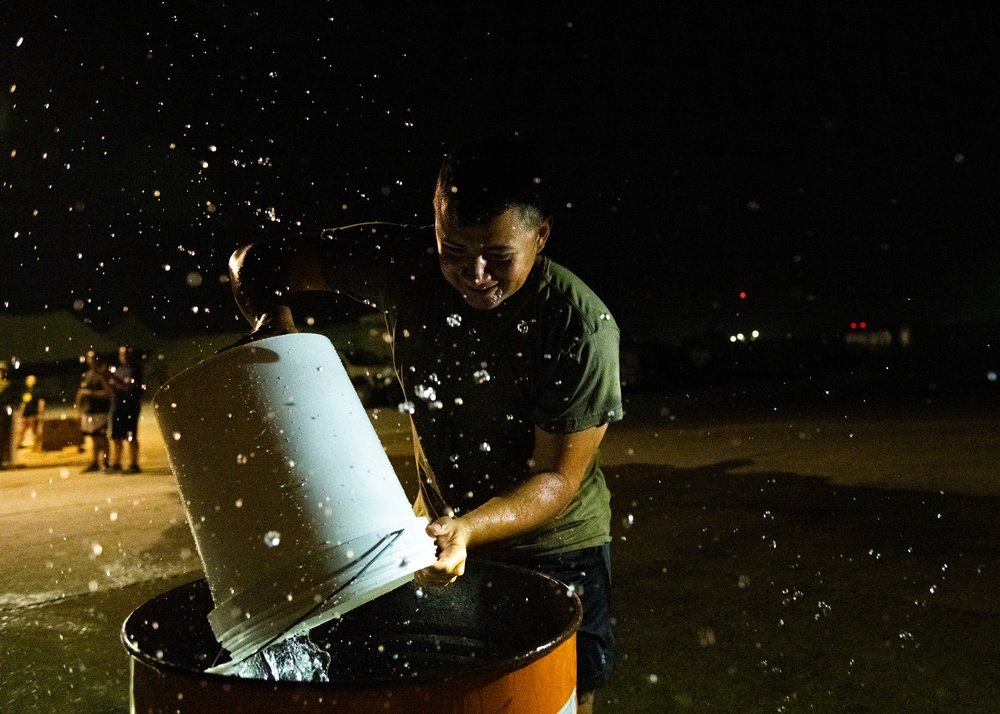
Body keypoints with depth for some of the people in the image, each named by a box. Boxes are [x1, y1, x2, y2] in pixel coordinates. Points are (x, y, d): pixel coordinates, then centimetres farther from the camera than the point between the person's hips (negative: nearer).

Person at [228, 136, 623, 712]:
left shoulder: (583, 328, -26)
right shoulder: (406, 263, -17)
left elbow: (557, 478, -21)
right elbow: (258, 262, -9)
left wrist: (467, 528, -37)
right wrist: (275, 321, -31)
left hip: (553, 549, -3)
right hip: (441, 528, 3)